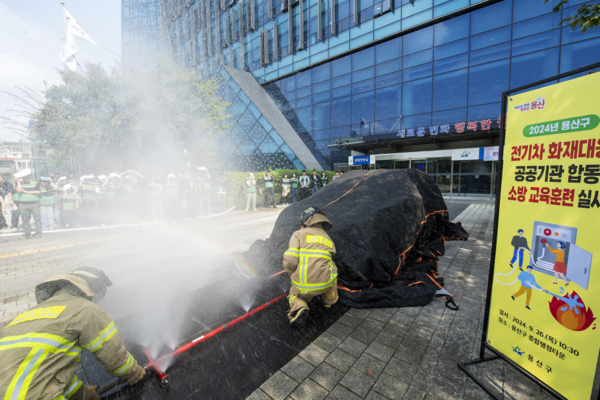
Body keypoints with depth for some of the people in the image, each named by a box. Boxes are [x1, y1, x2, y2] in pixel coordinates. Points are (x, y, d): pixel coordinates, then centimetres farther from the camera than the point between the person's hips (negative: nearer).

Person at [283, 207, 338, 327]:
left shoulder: (298, 234, 2)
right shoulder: (328, 239, 16)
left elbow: (289, 261, -9)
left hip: (302, 287, -2)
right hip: (324, 284, 3)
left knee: (294, 295, 32)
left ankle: (299, 308, -2)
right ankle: (329, 300, 35)